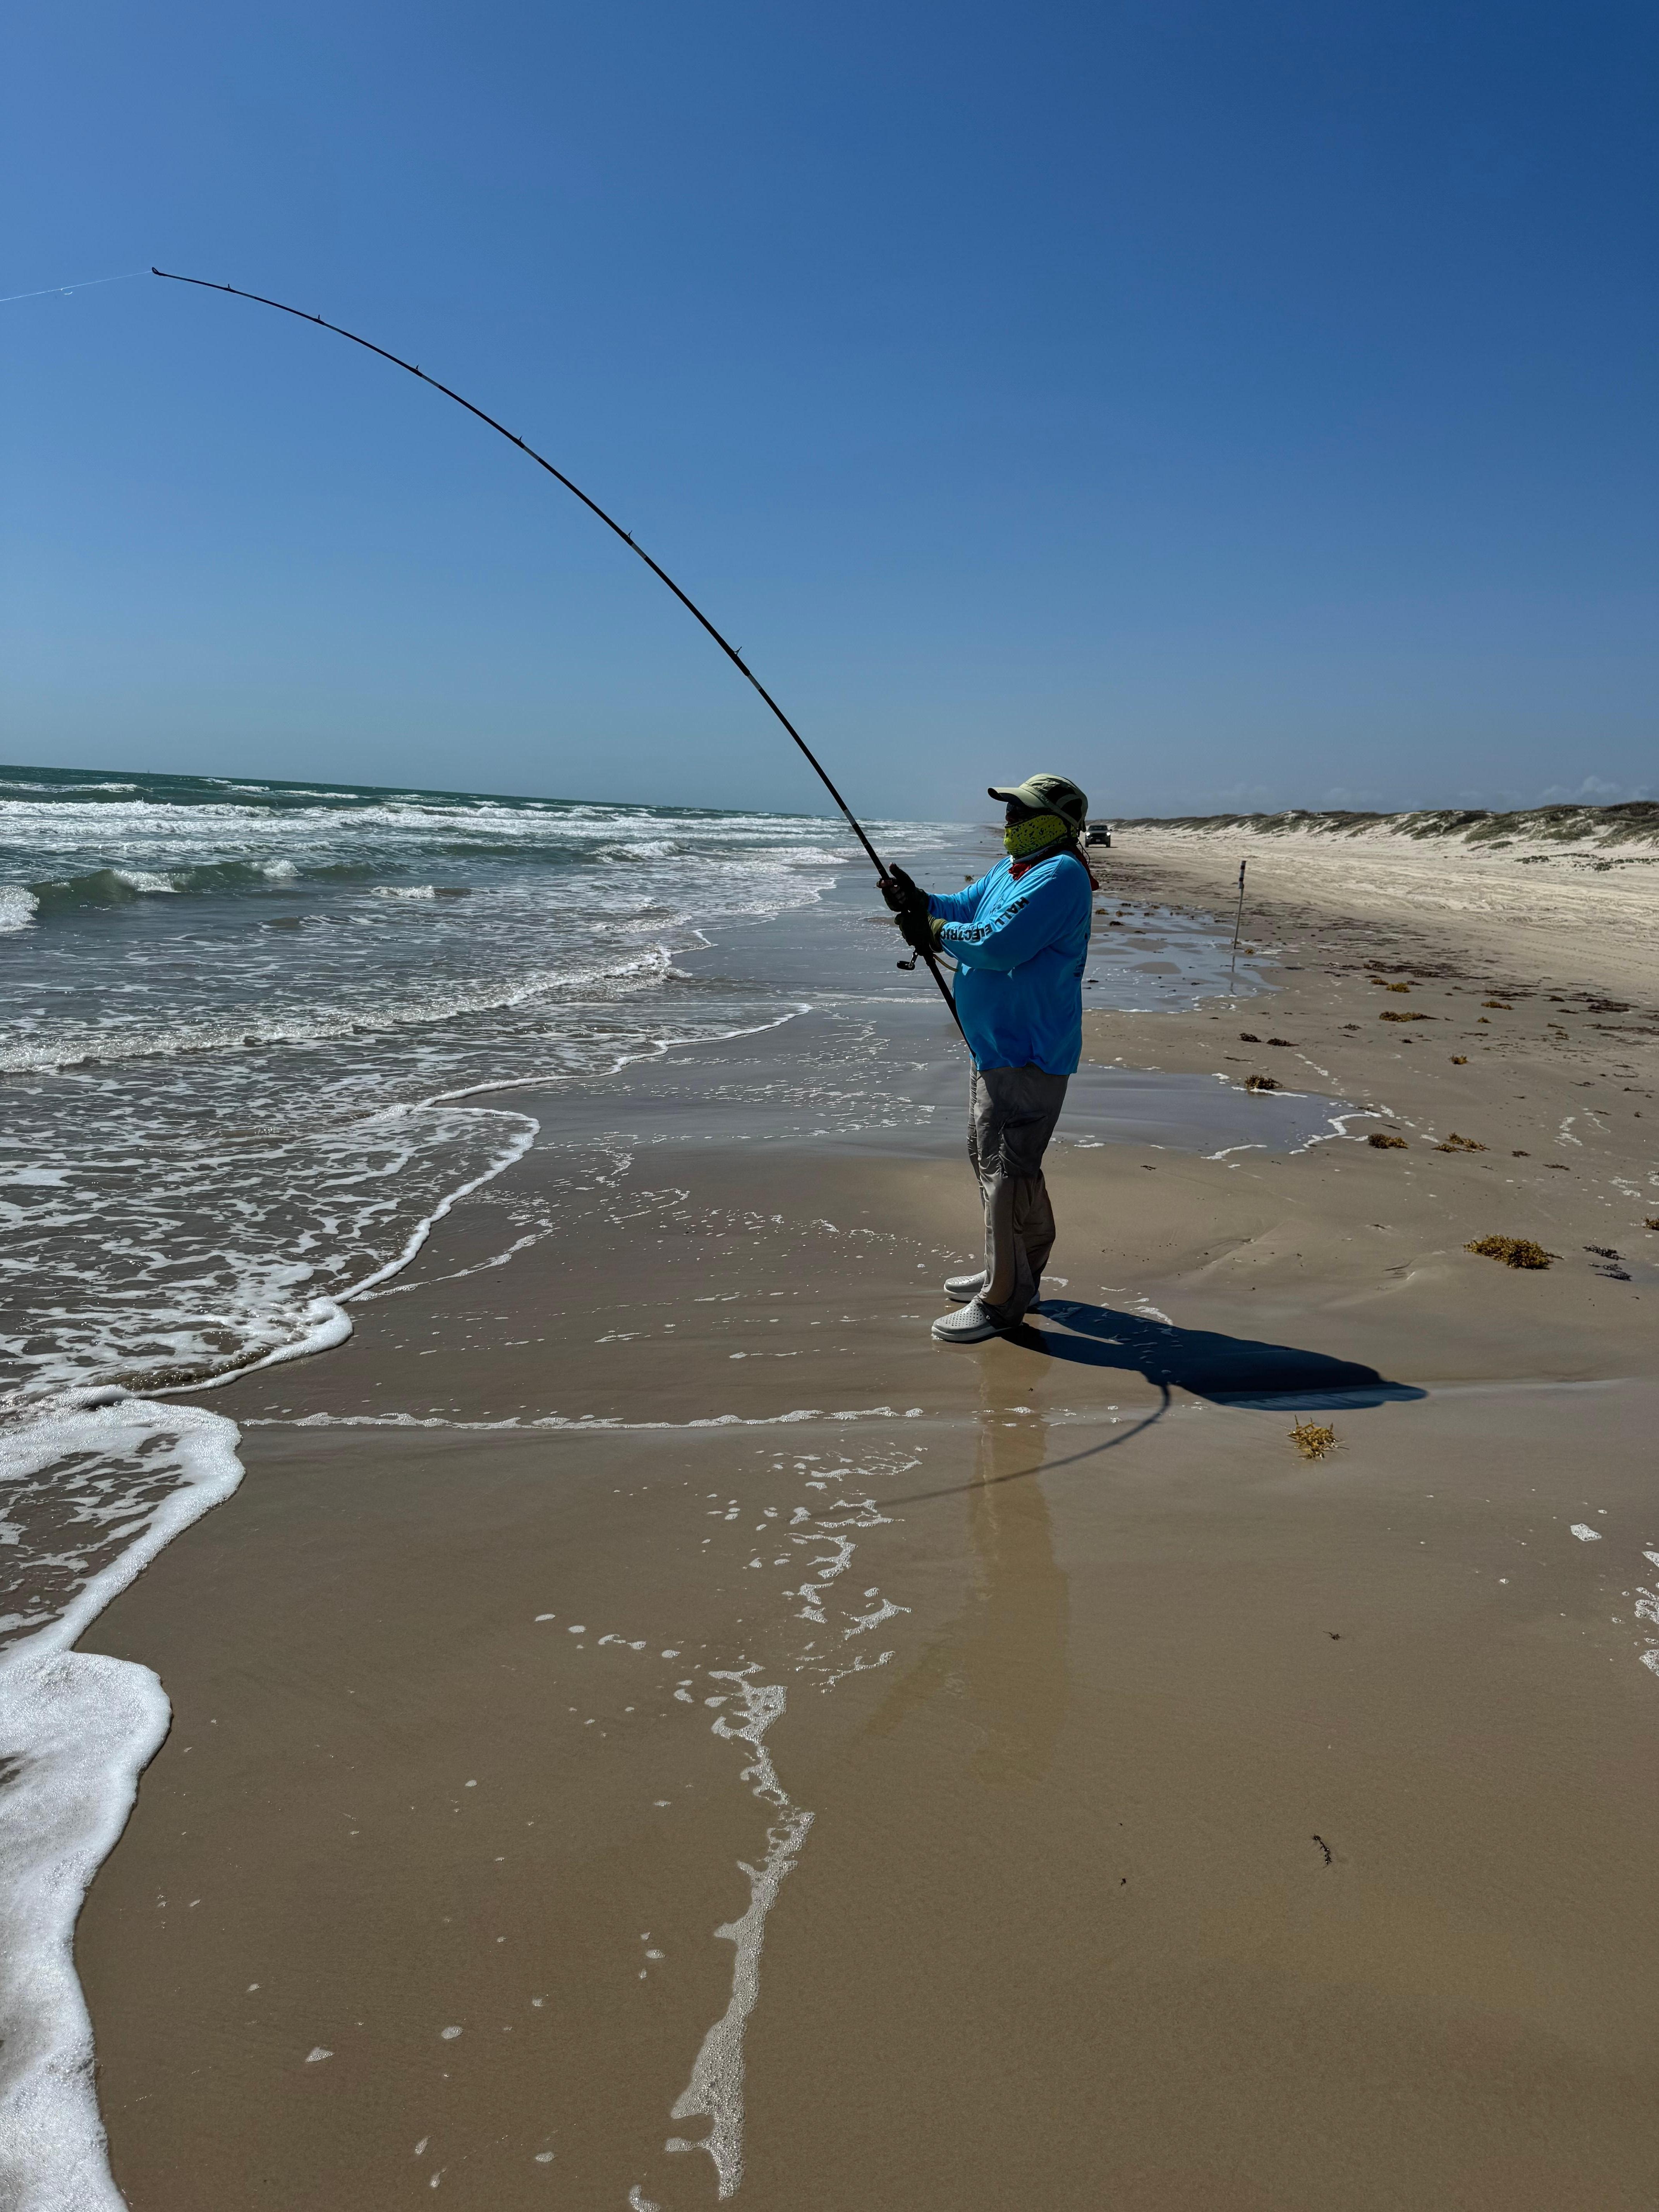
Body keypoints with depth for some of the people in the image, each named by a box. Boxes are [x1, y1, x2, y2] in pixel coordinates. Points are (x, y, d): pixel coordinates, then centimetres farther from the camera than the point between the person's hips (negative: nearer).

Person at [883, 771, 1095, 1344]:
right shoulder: (1010, 867, 14)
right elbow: (966, 907, 17)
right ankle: (1018, 1274, 33)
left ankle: (1002, 1300, 1)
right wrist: (921, 902, -2)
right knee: (991, 1158, 20)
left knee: (1006, 1169, -7)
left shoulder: (1060, 876, -19)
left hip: (1028, 1054, -11)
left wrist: (935, 931, -14)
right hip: (997, 1045, 11)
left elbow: (997, 944, -26)